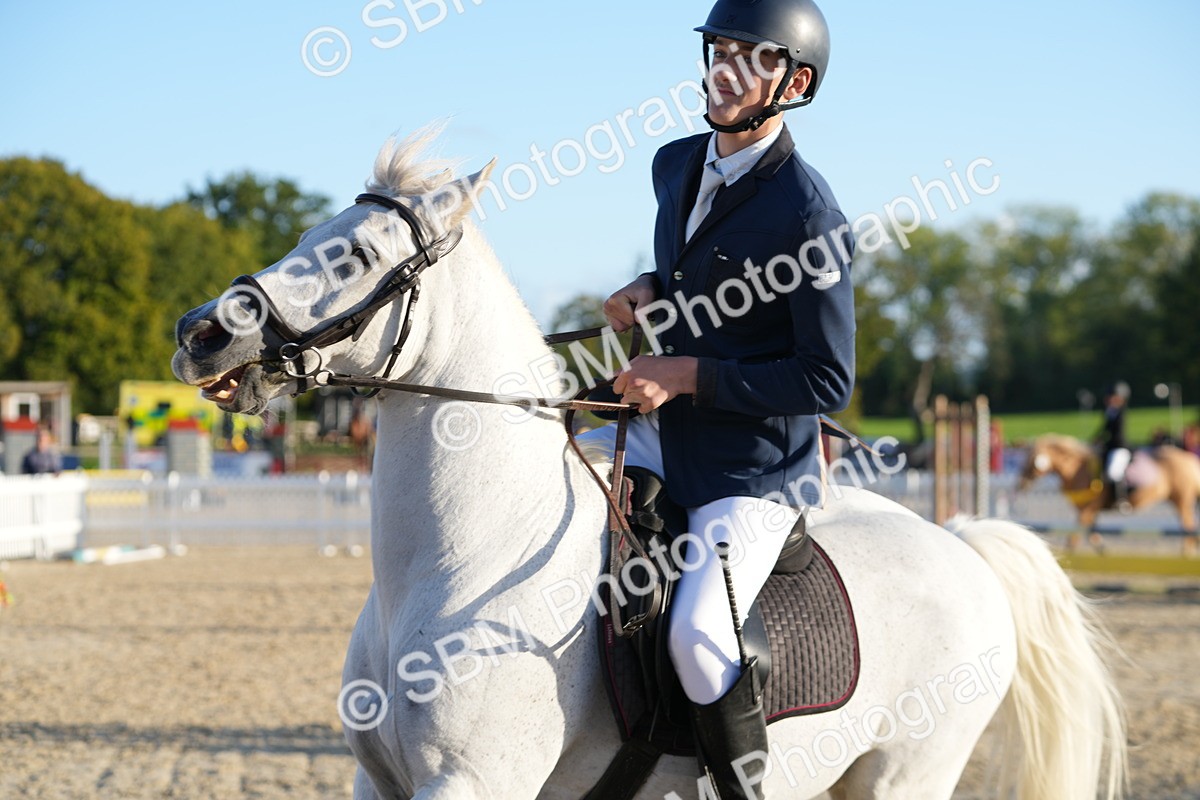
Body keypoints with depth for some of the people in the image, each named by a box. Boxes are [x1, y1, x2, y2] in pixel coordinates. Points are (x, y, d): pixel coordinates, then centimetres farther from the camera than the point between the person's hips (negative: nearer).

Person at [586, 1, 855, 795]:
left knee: (699, 636, -27)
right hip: (665, 434, 8)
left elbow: (828, 380, -17)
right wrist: (651, 291, 4)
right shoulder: (677, 165, 6)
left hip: (756, 469, -8)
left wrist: (689, 374, -20)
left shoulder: (810, 214, -18)